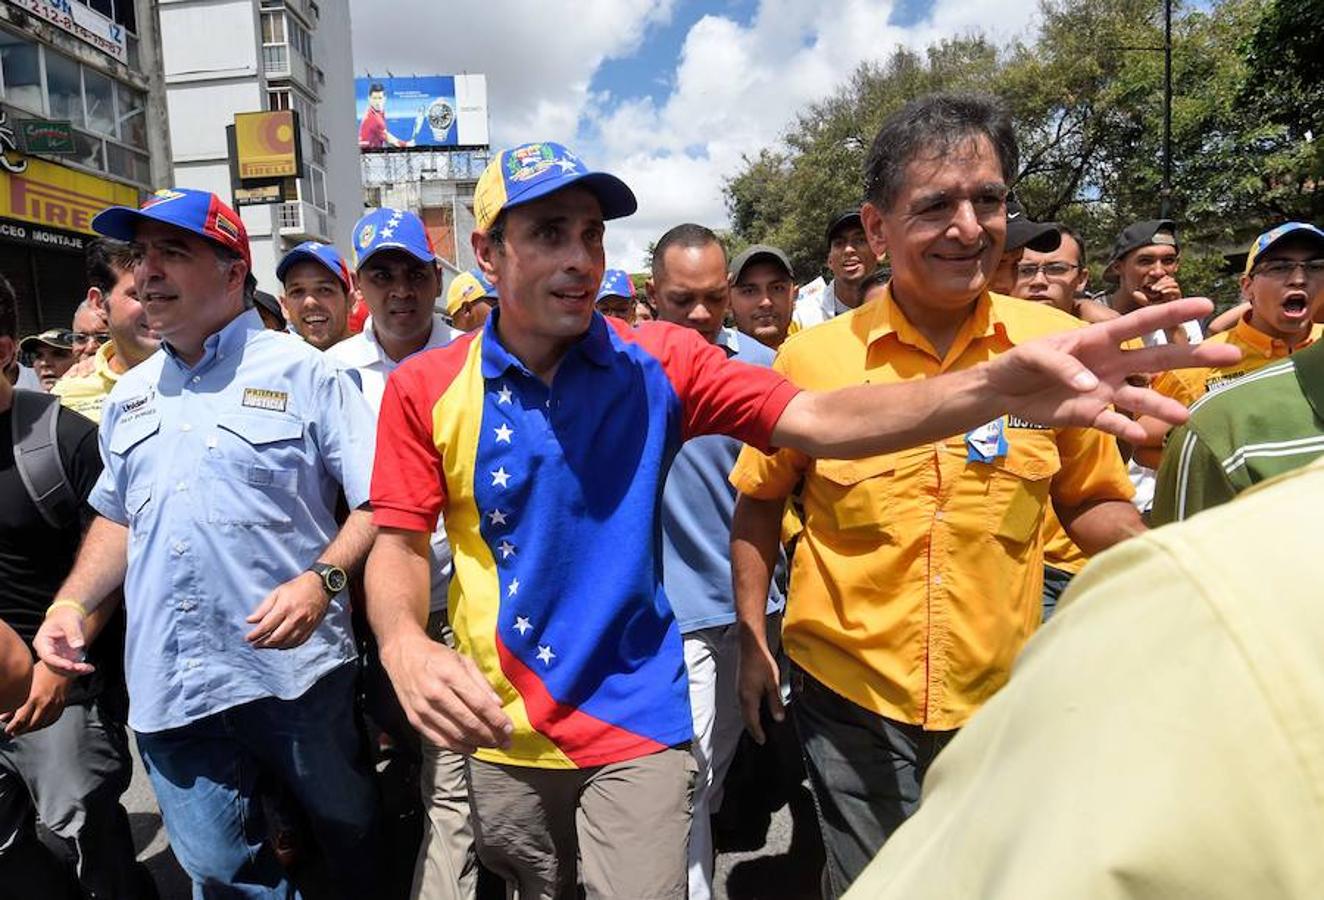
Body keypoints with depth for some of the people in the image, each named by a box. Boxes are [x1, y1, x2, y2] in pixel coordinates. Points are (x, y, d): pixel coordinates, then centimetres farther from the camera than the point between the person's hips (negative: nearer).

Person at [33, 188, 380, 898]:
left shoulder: (301, 371, -6)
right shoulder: (129, 393, 13)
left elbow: (379, 499, -10)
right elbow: (118, 516, 23)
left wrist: (321, 579, -25)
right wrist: (73, 604, 8)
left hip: (292, 672, -4)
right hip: (167, 687, 5)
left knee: (349, 827, 15)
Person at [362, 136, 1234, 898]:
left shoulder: (661, 364, -11)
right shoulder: (426, 389, -8)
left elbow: (816, 420, -23)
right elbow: (400, 543, -5)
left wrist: (992, 389, -39)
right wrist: (406, 647, -27)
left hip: (633, 726, -2)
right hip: (494, 733, 3)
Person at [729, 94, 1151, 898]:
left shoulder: (1061, 344, -7)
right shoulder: (811, 358, -11)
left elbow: (1089, 500, 6)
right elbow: (760, 501, 2)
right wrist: (751, 637, 0)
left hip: (1003, 698, 2)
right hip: (848, 697, -1)